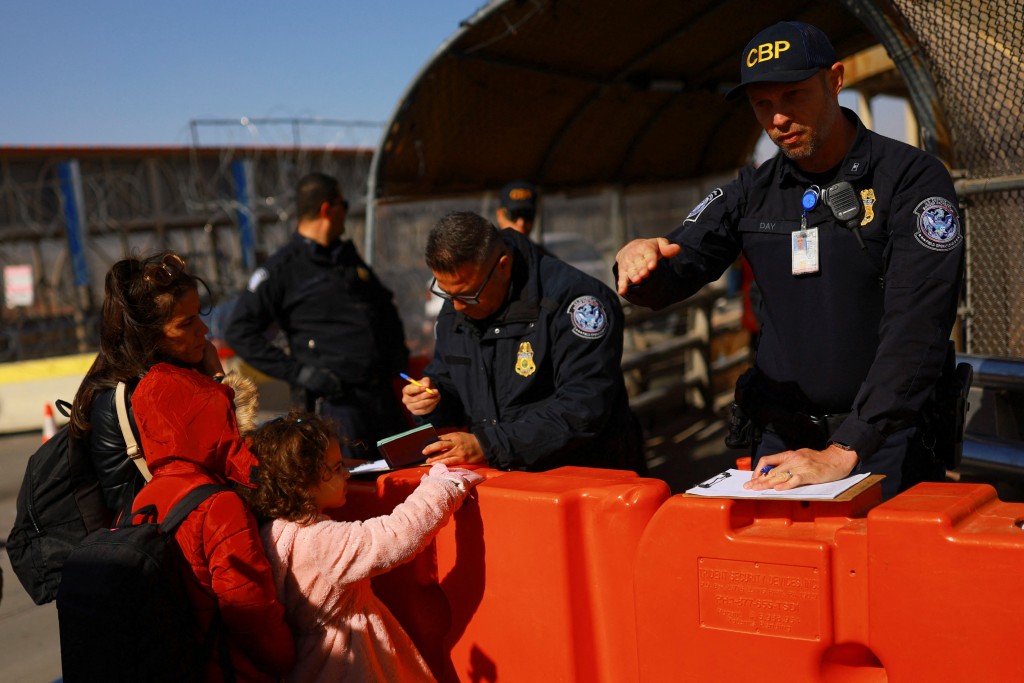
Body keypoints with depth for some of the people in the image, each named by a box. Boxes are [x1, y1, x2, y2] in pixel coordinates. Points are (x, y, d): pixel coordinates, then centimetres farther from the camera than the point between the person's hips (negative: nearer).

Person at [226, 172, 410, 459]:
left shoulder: (349, 258, 19)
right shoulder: (283, 268, -2)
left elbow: (387, 310, 32)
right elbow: (240, 332, -8)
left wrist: (398, 356, 15)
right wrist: (297, 373, -13)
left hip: (384, 394, 6)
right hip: (335, 401, -6)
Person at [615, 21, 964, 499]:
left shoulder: (911, 178, -11)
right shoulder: (752, 193, 5)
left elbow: (916, 330, -20)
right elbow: (670, 278, 1)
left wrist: (843, 452, -28)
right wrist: (639, 263, -26)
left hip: (883, 442, -3)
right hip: (782, 441, 4)